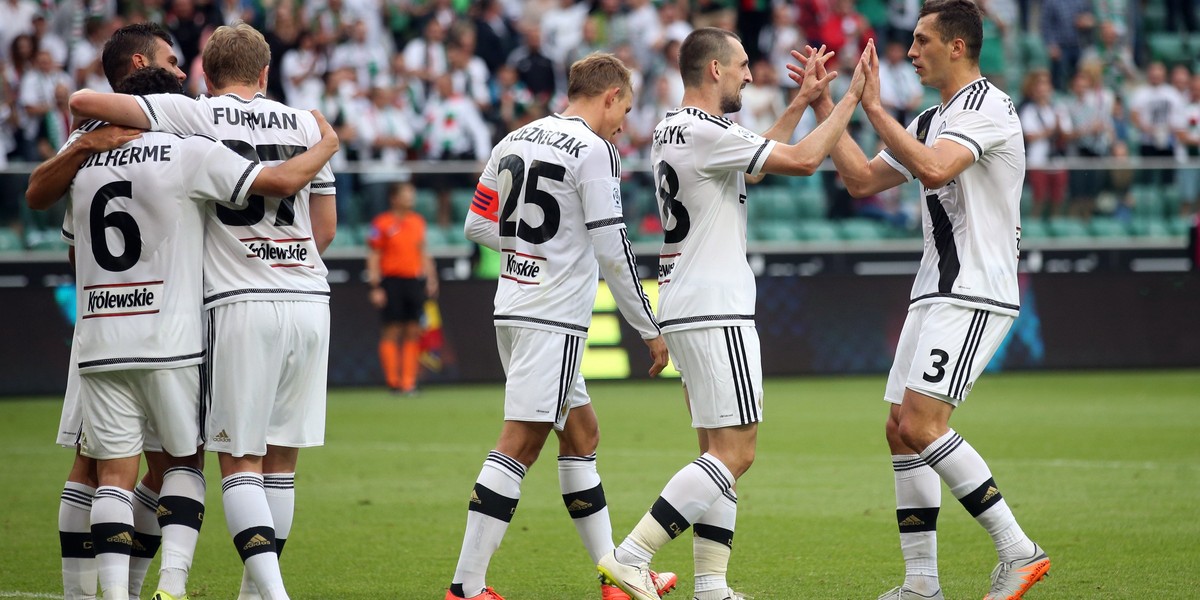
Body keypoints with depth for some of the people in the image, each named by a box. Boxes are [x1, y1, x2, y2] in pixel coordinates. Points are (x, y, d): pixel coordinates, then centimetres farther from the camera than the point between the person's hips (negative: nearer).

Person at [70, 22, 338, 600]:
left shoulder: (195, 115, -1)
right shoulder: (304, 123, 11)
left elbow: (84, 102, -5)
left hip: (239, 302, -4)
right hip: (308, 299, 4)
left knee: (239, 460, -1)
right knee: (281, 456, 12)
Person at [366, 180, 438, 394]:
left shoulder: (418, 221, 12)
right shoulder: (382, 223, -4)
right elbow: (373, 256, -4)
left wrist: (430, 279, 13)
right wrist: (375, 287, -9)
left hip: (415, 280, 5)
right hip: (391, 280, -5)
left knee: (413, 332, 1)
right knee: (392, 332, -5)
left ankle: (409, 381, 4)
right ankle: (393, 381, 0)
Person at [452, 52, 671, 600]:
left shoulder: (514, 141, 11)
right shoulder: (593, 151, -12)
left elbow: (477, 225, 16)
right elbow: (612, 250, -14)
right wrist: (650, 329, -6)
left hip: (512, 308, 9)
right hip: (554, 316, -9)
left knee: (581, 433, 17)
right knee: (519, 446, -8)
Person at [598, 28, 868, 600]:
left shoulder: (671, 130, 15)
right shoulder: (704, 132, -15)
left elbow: (753, 160, 31)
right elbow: (803, 160, -16)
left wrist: (801, 102, 28)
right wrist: (852, 96, -6)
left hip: (683, 313, 10)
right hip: (714, 313, -10)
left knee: (719, 452, 10)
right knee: (734, 453, -11)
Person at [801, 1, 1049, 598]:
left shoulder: (986, 106, -11)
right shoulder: (931, 121, 20)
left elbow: (935, 168, -28)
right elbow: (863, 180, 23)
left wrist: (874, 108, -21)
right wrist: (824, 107, 19)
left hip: (974, 295, -10)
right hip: (935, 295, 10)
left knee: (921, 425, -18)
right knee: (901, 430, 5)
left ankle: (1018, 551, -13)